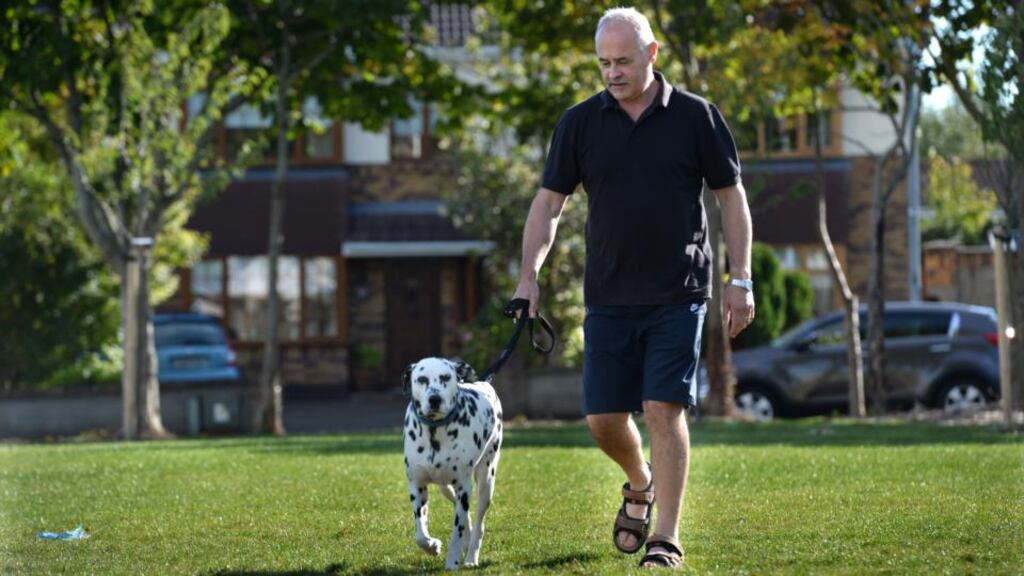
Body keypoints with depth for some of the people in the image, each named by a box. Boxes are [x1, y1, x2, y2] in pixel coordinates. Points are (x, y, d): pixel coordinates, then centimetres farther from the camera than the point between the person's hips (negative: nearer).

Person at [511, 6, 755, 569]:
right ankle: (640, 486, 34)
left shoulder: (695, 116, -2)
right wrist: (529, 276, -5)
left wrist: (740, 280, -1)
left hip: (677, 295, -3)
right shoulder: (580, 122, 3)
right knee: (603, 418, 3)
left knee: (664, 410, -10)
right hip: (608, 298, 3)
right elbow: (549, 202, 6)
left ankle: (666, 538, -5)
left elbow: (731, 197, 3)